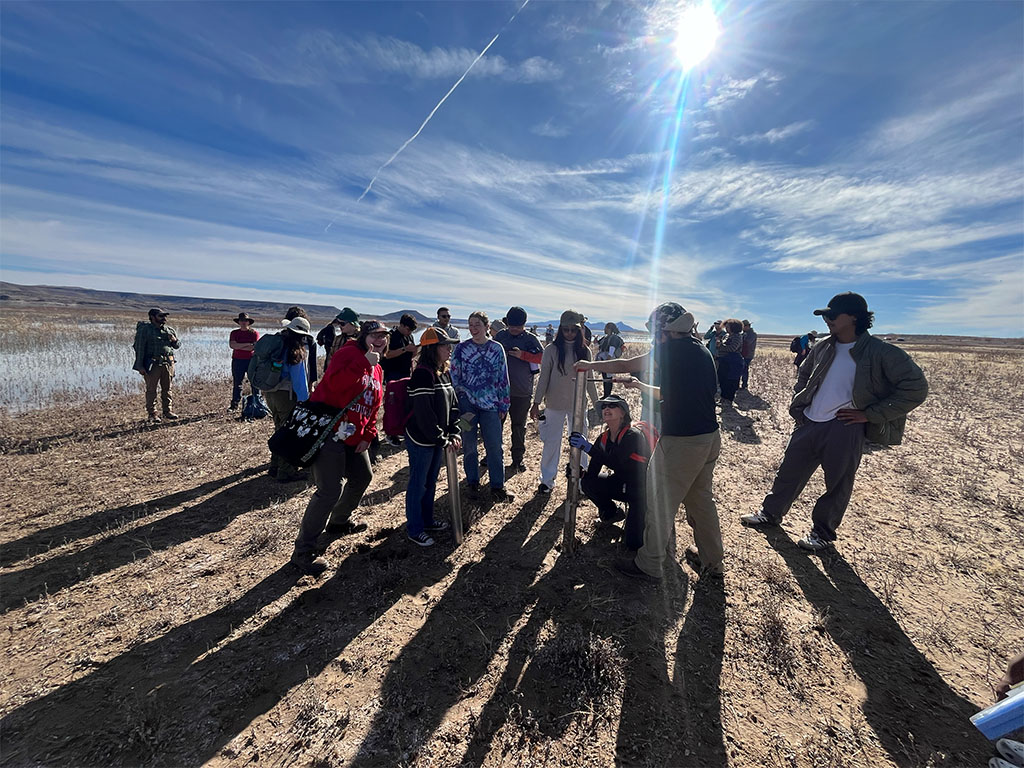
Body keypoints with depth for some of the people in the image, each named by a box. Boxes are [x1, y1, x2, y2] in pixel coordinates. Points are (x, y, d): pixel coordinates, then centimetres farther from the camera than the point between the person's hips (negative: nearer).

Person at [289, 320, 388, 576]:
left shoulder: (377, 370, 15)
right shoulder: (349, 352, -11)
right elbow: (335, 382, -30)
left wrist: (367, 435, 8)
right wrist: (364, 362, -28)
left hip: (353, 437, 10)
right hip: (329, 432, -9)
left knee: (363, 478, 21)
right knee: (330, 491, -10)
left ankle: (339, 522, 45)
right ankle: (303, 551, 6)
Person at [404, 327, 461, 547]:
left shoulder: (444, 373, 7)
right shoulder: (422, 375, -21)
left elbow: (452, 404, 9)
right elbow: (424, 414, -24)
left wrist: (453, 433, -3)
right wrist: (443, 441, -18)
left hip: (438, 439, 9)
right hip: (421, 440, -8)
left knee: (431, 482, 21)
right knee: (418, 485, 7)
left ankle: (427, 520, 39)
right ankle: (414, 530, 24)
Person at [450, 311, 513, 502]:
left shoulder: (497, 348, 2)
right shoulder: (461, 348, 0)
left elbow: (503, 378, 5)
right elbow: (454, 376, 3)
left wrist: (503, 406, 4)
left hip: (490, 405, 0)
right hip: (466, 403, 0)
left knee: (494, 446, 2)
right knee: (468, 445, 9)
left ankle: (497, 486, 15)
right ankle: (472, 483, 26)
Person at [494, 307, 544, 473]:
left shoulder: (531, 339, 0)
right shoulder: (500, 337, 4)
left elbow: (543, 358, -11)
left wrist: (522, 355, -21)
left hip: (522, 392, -1)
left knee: (519, 426, 9)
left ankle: (518, 459, 22)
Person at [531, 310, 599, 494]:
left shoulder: (584, 351, 3)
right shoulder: (552, 349, -5)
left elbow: (589, 379, 10)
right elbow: (543, 377, -4)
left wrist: (597, 403, 11)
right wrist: (536, 402, -7)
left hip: (578, 404, 3)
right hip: (555, 404, -2)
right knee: (552, 442, 6)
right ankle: (547, 479, 20)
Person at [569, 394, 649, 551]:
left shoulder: (633, 435, -25)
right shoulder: (604, 438, -4)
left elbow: (617, 463, -39)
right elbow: (593, 472, -6)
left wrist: (588, 447, -45)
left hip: (643, 489, -6)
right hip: (622, 484, 6)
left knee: (634, 544, -15)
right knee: (587, 482, -16)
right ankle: (611, 513, 11)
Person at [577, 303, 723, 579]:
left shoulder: (674, 348, -13)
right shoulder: (701, 350, 12)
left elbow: (625, 365, -8)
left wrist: (589, 366, 4)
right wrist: (643, 387, 25)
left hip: (681, 441, -9)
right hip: (710, 439, 9)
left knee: (659, 503, 7)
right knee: (700, 499, 24)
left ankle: (650, 565, 23)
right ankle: (711, 560, 40)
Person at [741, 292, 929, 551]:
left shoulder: (880, 353, -11)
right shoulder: (823, 348, 6)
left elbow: (916, 387, -12)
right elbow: (803, 373, 23)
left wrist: (870, 414, -14)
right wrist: (799, 403, 11)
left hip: (845, 428, -5)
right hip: (810, 424, 5)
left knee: (837, 484, 10)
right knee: (789, 471, 14)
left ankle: (822, 533, 29)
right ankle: (771, 513, 32)